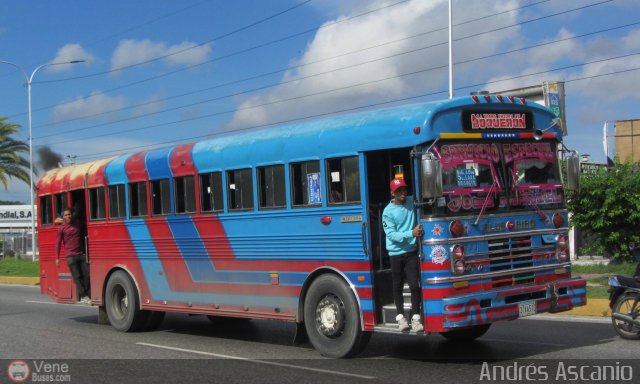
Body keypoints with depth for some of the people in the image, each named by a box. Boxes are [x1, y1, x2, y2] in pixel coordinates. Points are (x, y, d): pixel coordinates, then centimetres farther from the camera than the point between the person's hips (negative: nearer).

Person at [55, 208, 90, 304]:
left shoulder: (77, 223, 11)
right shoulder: (61, 228, -2)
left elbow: (83, 233, 27)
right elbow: (58, 243, -2)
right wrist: (57, 258, -8)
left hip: (81, 254, 4)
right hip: (70, 256, -4)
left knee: (87, 275, -3)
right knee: (77, 276, -6)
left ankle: (86, 294, 4)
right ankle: (83, 297, -5)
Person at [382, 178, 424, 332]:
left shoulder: (411, 202, 4)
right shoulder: (388, 212, -7)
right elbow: (392, 235, -13)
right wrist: (411, 233, -24)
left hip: (411, 252, 2)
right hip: (396, 253, -2)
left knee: (415, 285, -5)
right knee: (398, 286, 8)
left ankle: (416, 317, 3)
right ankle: (400, 317, 19)